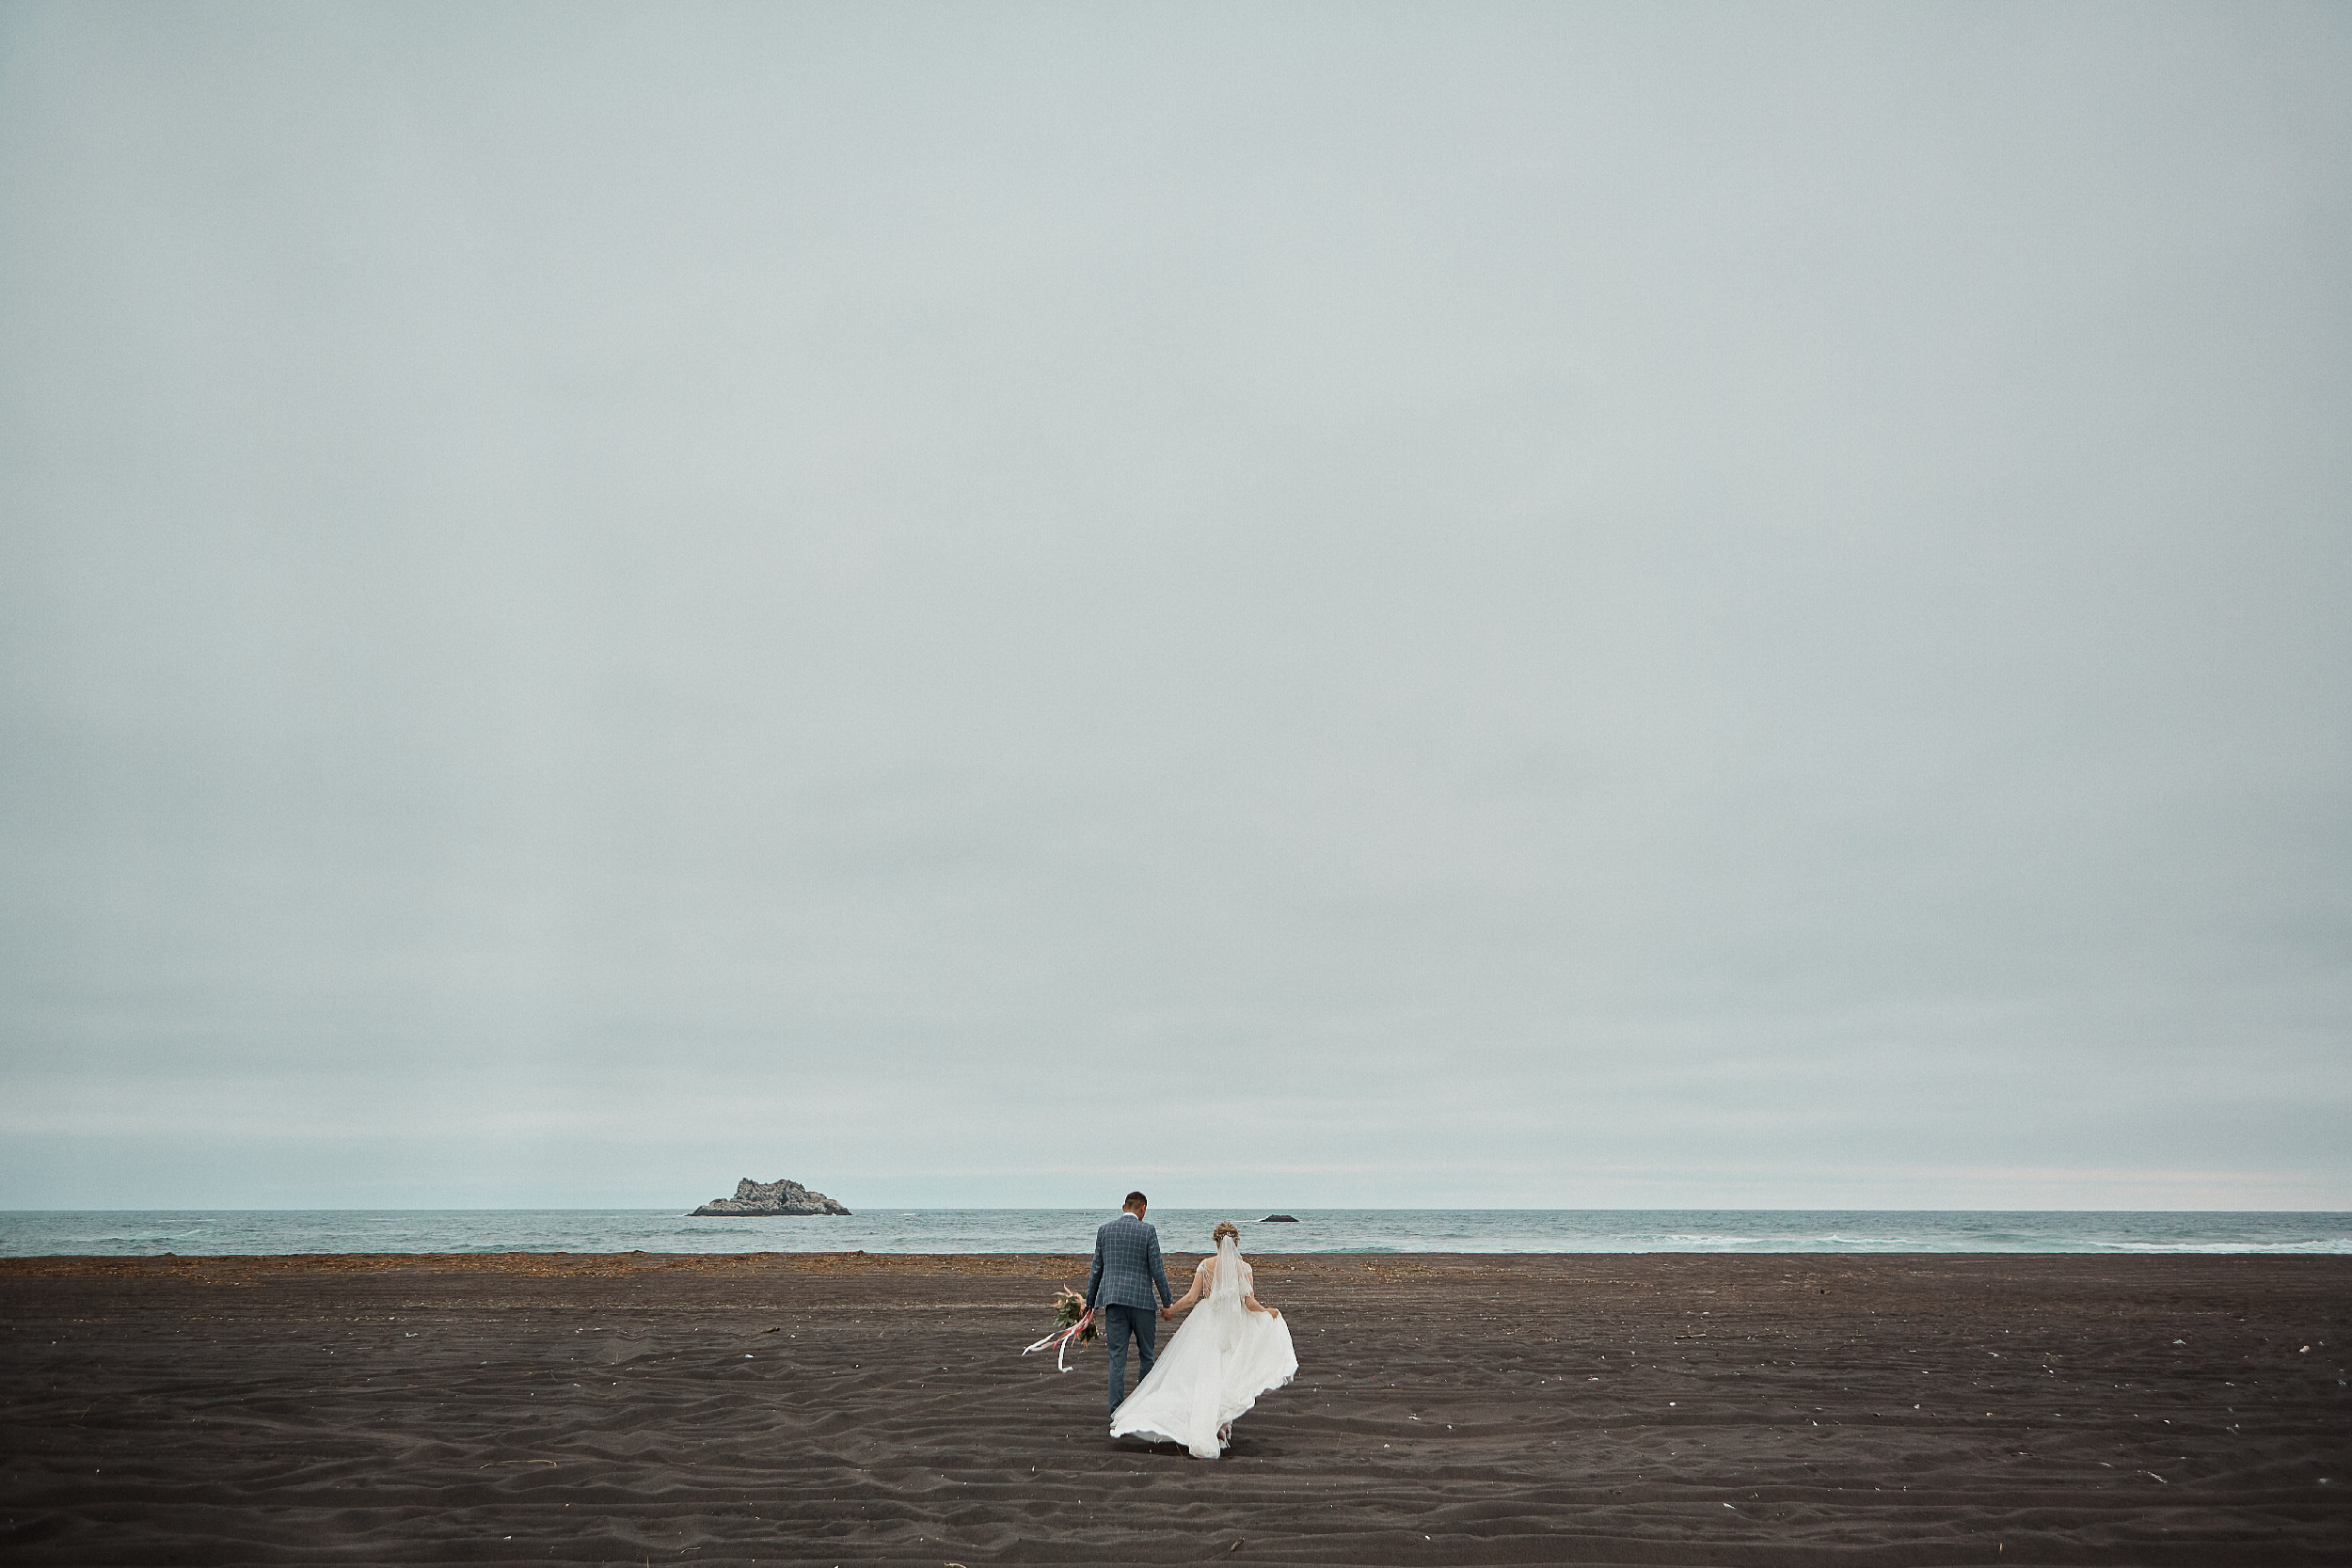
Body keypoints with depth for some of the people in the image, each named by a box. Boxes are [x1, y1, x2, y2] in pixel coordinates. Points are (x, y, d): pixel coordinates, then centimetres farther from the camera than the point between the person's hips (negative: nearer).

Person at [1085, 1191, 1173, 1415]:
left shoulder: (1104, 1230, 7)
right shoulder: (1147, 1231, -4)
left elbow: (1097, 1269, 11)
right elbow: (1157, 1269, -6)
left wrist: (1090, 1301, 19)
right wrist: (1168, 1303, 1)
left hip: (1113, 1299, 3)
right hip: (1141, 1299, -3)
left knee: (1117, 1356, 4)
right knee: (1146, 1355, 11)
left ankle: (1116, 1408, 0)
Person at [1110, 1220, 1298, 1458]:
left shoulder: (1206, 1265, -4)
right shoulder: (1243, 1268, -6)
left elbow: (1191, 1297, -7)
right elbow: (1250, 1303, -9)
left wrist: (1170, 1310, 8)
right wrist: (1268, 1312, 10)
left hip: (1208, 1324, 0)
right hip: (1234, 1327, 0)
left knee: (1205, 1378, 5)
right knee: (1228, 1379, 12)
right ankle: (1223, 1424, 9)